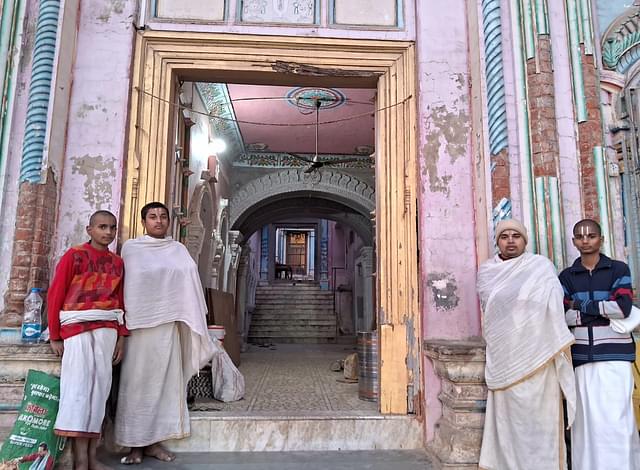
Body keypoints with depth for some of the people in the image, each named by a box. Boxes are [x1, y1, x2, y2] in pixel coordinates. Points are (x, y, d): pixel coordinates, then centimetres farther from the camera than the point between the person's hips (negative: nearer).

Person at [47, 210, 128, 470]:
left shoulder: (117, 262, 12)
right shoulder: (74, 255, 0)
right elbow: (55, 295, -1)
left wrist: (121, 335, 7)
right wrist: (55, 336, -2)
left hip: (107, 328, 4)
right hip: (77, 325, -4)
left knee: (100, 385, 2)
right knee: (80, 384, -8)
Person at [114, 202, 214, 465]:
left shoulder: (179, 250, 11)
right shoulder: (131, 248, 4)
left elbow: (190, 284, 9)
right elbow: (123, 284, 2)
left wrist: (190, 322, 4)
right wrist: (123, 319, -4)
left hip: (169, 323, 3)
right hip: (140, 322, -3)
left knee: (165, 379, 4)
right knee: (137, 381, 1)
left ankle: (154, 441, 14)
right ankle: (135, 444, 10)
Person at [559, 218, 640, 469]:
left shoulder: (618, 269, 6)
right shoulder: (566, 276, 11)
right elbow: (561, 316, 0)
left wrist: (582, 305, -4)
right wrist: (604, 311, -8)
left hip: (614, 354, -2)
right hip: (582, 356, 2)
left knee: (616, 418, -5)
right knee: (587, 418, 2)